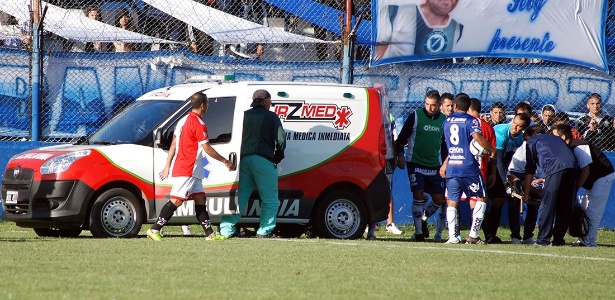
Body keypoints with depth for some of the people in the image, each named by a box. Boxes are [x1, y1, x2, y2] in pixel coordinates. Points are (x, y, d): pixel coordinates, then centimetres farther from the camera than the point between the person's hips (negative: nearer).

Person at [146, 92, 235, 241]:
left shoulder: (184, 120, 14)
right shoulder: (198, 124, -15)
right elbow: (207, 149, -14)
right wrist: (225, 161, -4)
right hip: (187, 171, -10)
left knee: (200, 198, 10)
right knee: (176, 200, -11)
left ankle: (210, 233, 12)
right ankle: (154, 229, -14)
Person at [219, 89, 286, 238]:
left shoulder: (244, 116, 15)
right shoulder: (271, 117, 2)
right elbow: (281, 139, -2)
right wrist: (277, 157, 14)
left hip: (244, 159, 5)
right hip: (263, 161, -5)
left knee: (239, 196, 7)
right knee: (270, 199, 3)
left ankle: (226, 229, 1)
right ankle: (264, 231, -4)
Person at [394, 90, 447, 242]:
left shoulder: (443, 120, 6)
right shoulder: (415, 117, -5)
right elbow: (402, 137, 0)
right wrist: (400, 155, -10)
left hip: (435, 166, 4)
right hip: (415, 164, -4)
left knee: (439, 199, 2)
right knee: (418, 195, -12)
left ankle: (423, 219, 29)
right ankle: (418, 231, -3)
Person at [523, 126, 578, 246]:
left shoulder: (531, 142, 21)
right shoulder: (555, 138, 38)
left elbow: (530, 170, 17)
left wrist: (526, 193, 22)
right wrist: (543, 180, 50)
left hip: (555, 168, -5)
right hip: (573, 167, 5)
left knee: (547, 205, -1)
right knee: (565, 207, 12)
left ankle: (543, 240, -6)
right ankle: (559, 239, 12)